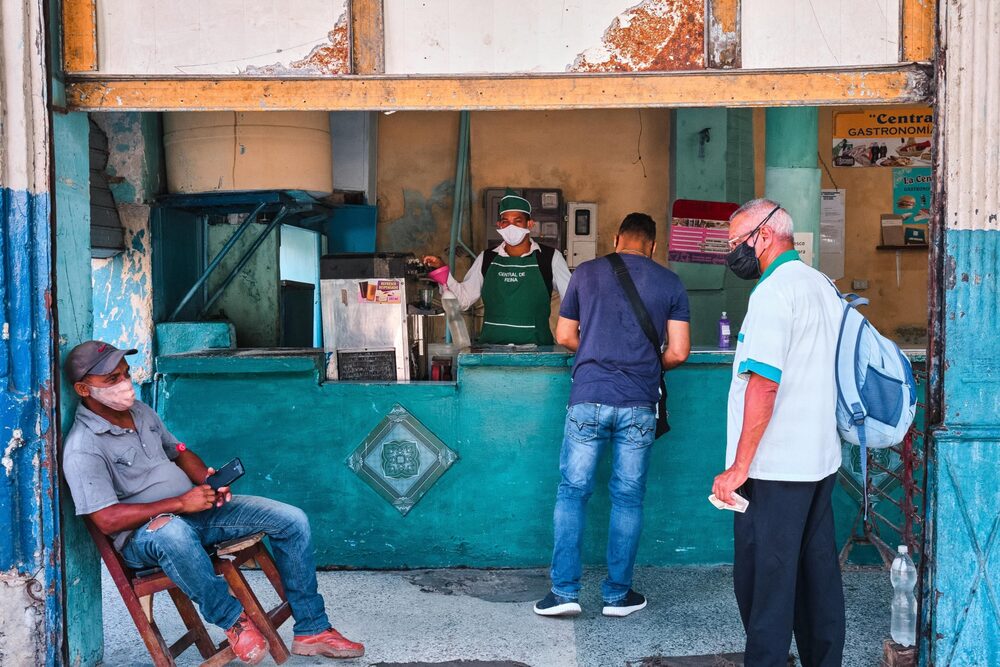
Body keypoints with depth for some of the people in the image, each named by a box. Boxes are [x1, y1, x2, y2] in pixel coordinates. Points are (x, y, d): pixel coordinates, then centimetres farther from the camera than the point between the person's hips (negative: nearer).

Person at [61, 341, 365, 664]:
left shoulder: (140, 411, 10)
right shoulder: (82, 449, -15)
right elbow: (107, 520, -22)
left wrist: (208, 480, -1)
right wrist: (180, 504, -25)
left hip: (195, 508, 8)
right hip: (144, 535, -8)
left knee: (292, 520, -5)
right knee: (171, 532, -46)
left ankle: (311, 630, 3)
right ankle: (233, 619, -23)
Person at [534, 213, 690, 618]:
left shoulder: (586, 273, 6)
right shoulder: (669, 283, 5)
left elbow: (565, 336, 10)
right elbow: (678, 352, 0)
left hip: (589, 399, 0)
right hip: (639, 405, 0)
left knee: (573, 491, 7)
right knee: (628, 497, 9)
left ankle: (564, 591, 6)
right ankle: (618, 594, 16)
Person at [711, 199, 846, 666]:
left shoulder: (773, 292, -15)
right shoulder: (823, 286, 14)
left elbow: (764, 383, -22)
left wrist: (739, 467, -19)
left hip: (776, 468, -9)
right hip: (821, 460, 9)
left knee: (764, 580, -2)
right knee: (817, 572, 15)